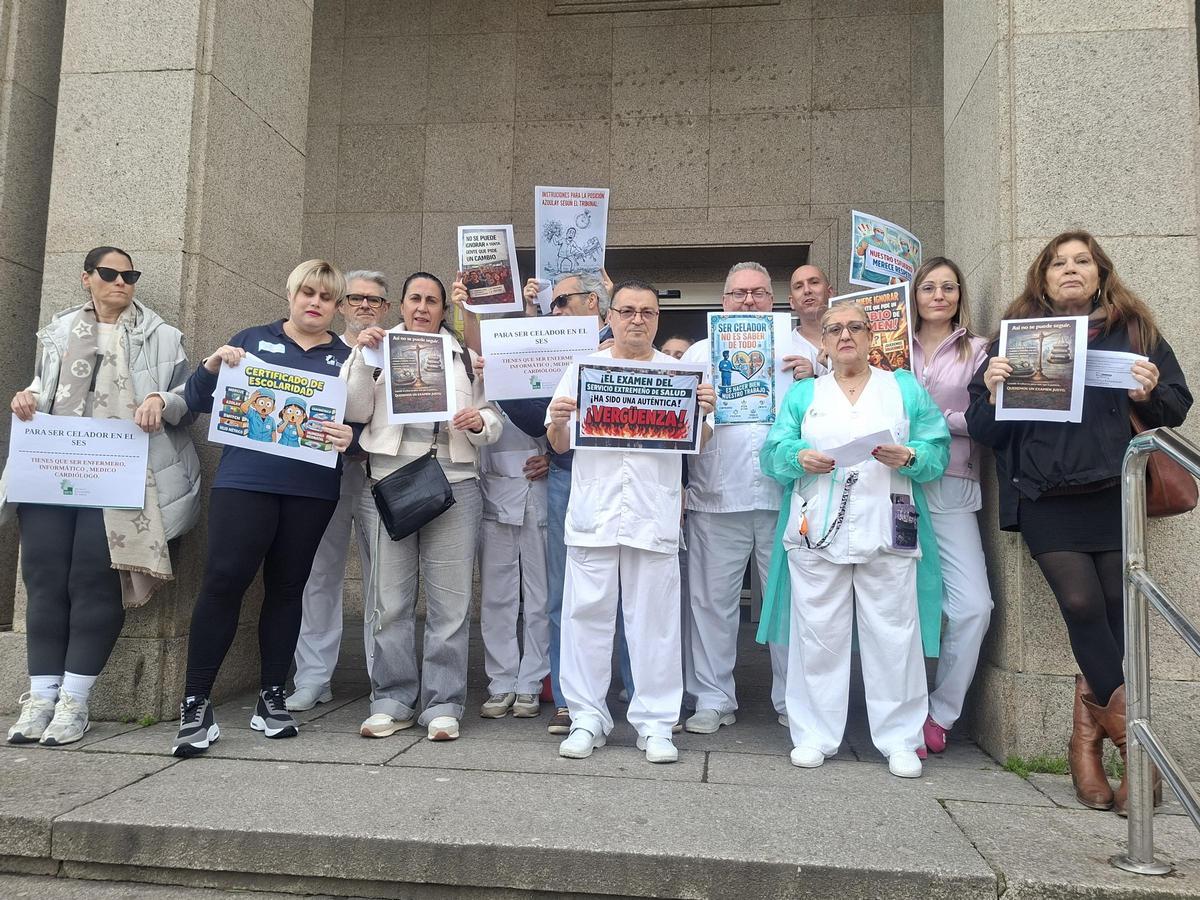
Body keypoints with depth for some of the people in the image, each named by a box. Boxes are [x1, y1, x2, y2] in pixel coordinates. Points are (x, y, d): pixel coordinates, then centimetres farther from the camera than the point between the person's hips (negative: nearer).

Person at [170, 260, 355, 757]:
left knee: (287, 587, 8)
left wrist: (350, 438, -18)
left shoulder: (346, 358, 11)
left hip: (312, 490, 2)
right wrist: (212, 366, -11)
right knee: (222, 582, -10)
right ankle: (195, 706, -2)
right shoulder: (252, 339, 9)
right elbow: (198, 401, 8)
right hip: (244, 481, -1)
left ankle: (272, 698, 18)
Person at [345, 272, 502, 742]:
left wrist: (479, 421, -8)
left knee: (449, 599, 0)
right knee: (391, 598, 3)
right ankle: (392, 701, 14)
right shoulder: (381, 349, 14)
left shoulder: (465, 355, 14)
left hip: (454, 483, 0)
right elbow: (356, 411, 4)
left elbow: (492, 421, 13)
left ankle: (442, 704, 8)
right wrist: (362, 357, -5)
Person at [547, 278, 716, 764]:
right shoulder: (582, 368, 11)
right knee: (587, 614, 4)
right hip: (593, 512, 1)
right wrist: (557, 423, -12)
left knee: (654, 619, 3)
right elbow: (559, 444, 10)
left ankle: (655, 722, 14)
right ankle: (587, 717, 16)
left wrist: (703, 413, -12)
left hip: (653, 515, 0)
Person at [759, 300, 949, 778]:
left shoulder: (905, 389, 13)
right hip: (816, 533, 1)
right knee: (817, 634, 3)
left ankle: (899, 738, 14)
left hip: (887, 532, 0)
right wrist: (799, 457, -13)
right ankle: (814, 735, 14)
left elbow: (938, 451, 6)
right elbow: (772, 452, 7)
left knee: (893, 634, 1)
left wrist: (909, 457, -14)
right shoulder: (803, 394, 15)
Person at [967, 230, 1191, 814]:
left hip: (1116, 495, 1)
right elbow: (983, 430, 8)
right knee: (1082, 604, -11)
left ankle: (1089, 736, 17)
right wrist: (991, 391, -13)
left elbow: (1178, 406, 13)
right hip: (1046, 499, -1)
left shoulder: (1133, 331, 11)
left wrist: (1150, 394, -9)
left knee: (1116, 611, 0)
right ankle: (1131, 734, 7)